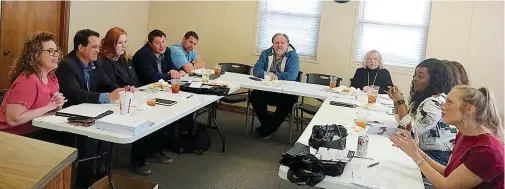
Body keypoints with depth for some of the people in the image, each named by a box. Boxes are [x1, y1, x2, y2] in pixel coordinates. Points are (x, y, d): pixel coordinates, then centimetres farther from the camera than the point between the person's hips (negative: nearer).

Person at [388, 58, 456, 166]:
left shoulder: (437, 102, -21)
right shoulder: (422, 96, 8)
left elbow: (410, 130, -23)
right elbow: (405, 118, 15)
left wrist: (400, 101, -16)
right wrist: (396, 100, 0)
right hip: (424, 150, 9)